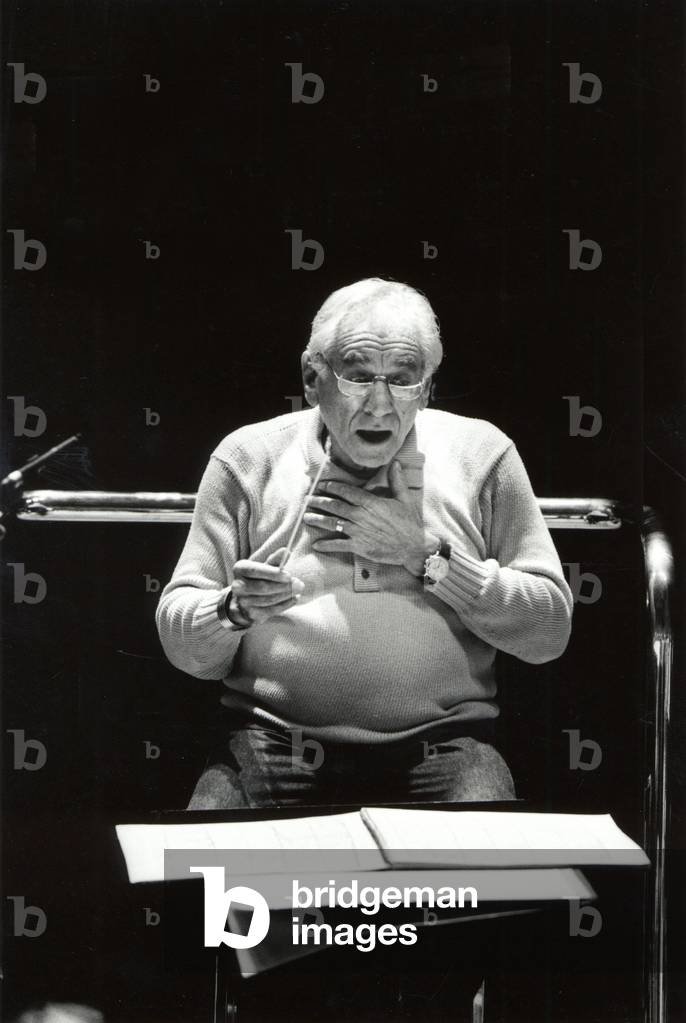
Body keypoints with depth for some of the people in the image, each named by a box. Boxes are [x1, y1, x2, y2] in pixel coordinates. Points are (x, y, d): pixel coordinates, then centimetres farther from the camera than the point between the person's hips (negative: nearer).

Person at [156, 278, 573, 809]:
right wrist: (235, 610, -15)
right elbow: (180, 643, 8)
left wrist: (426, 555, -5)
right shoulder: (249, 457, 9)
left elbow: (551, 627, 4)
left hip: (441, 747, 0)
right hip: (273, 741, 0)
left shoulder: (480, 454, 9)